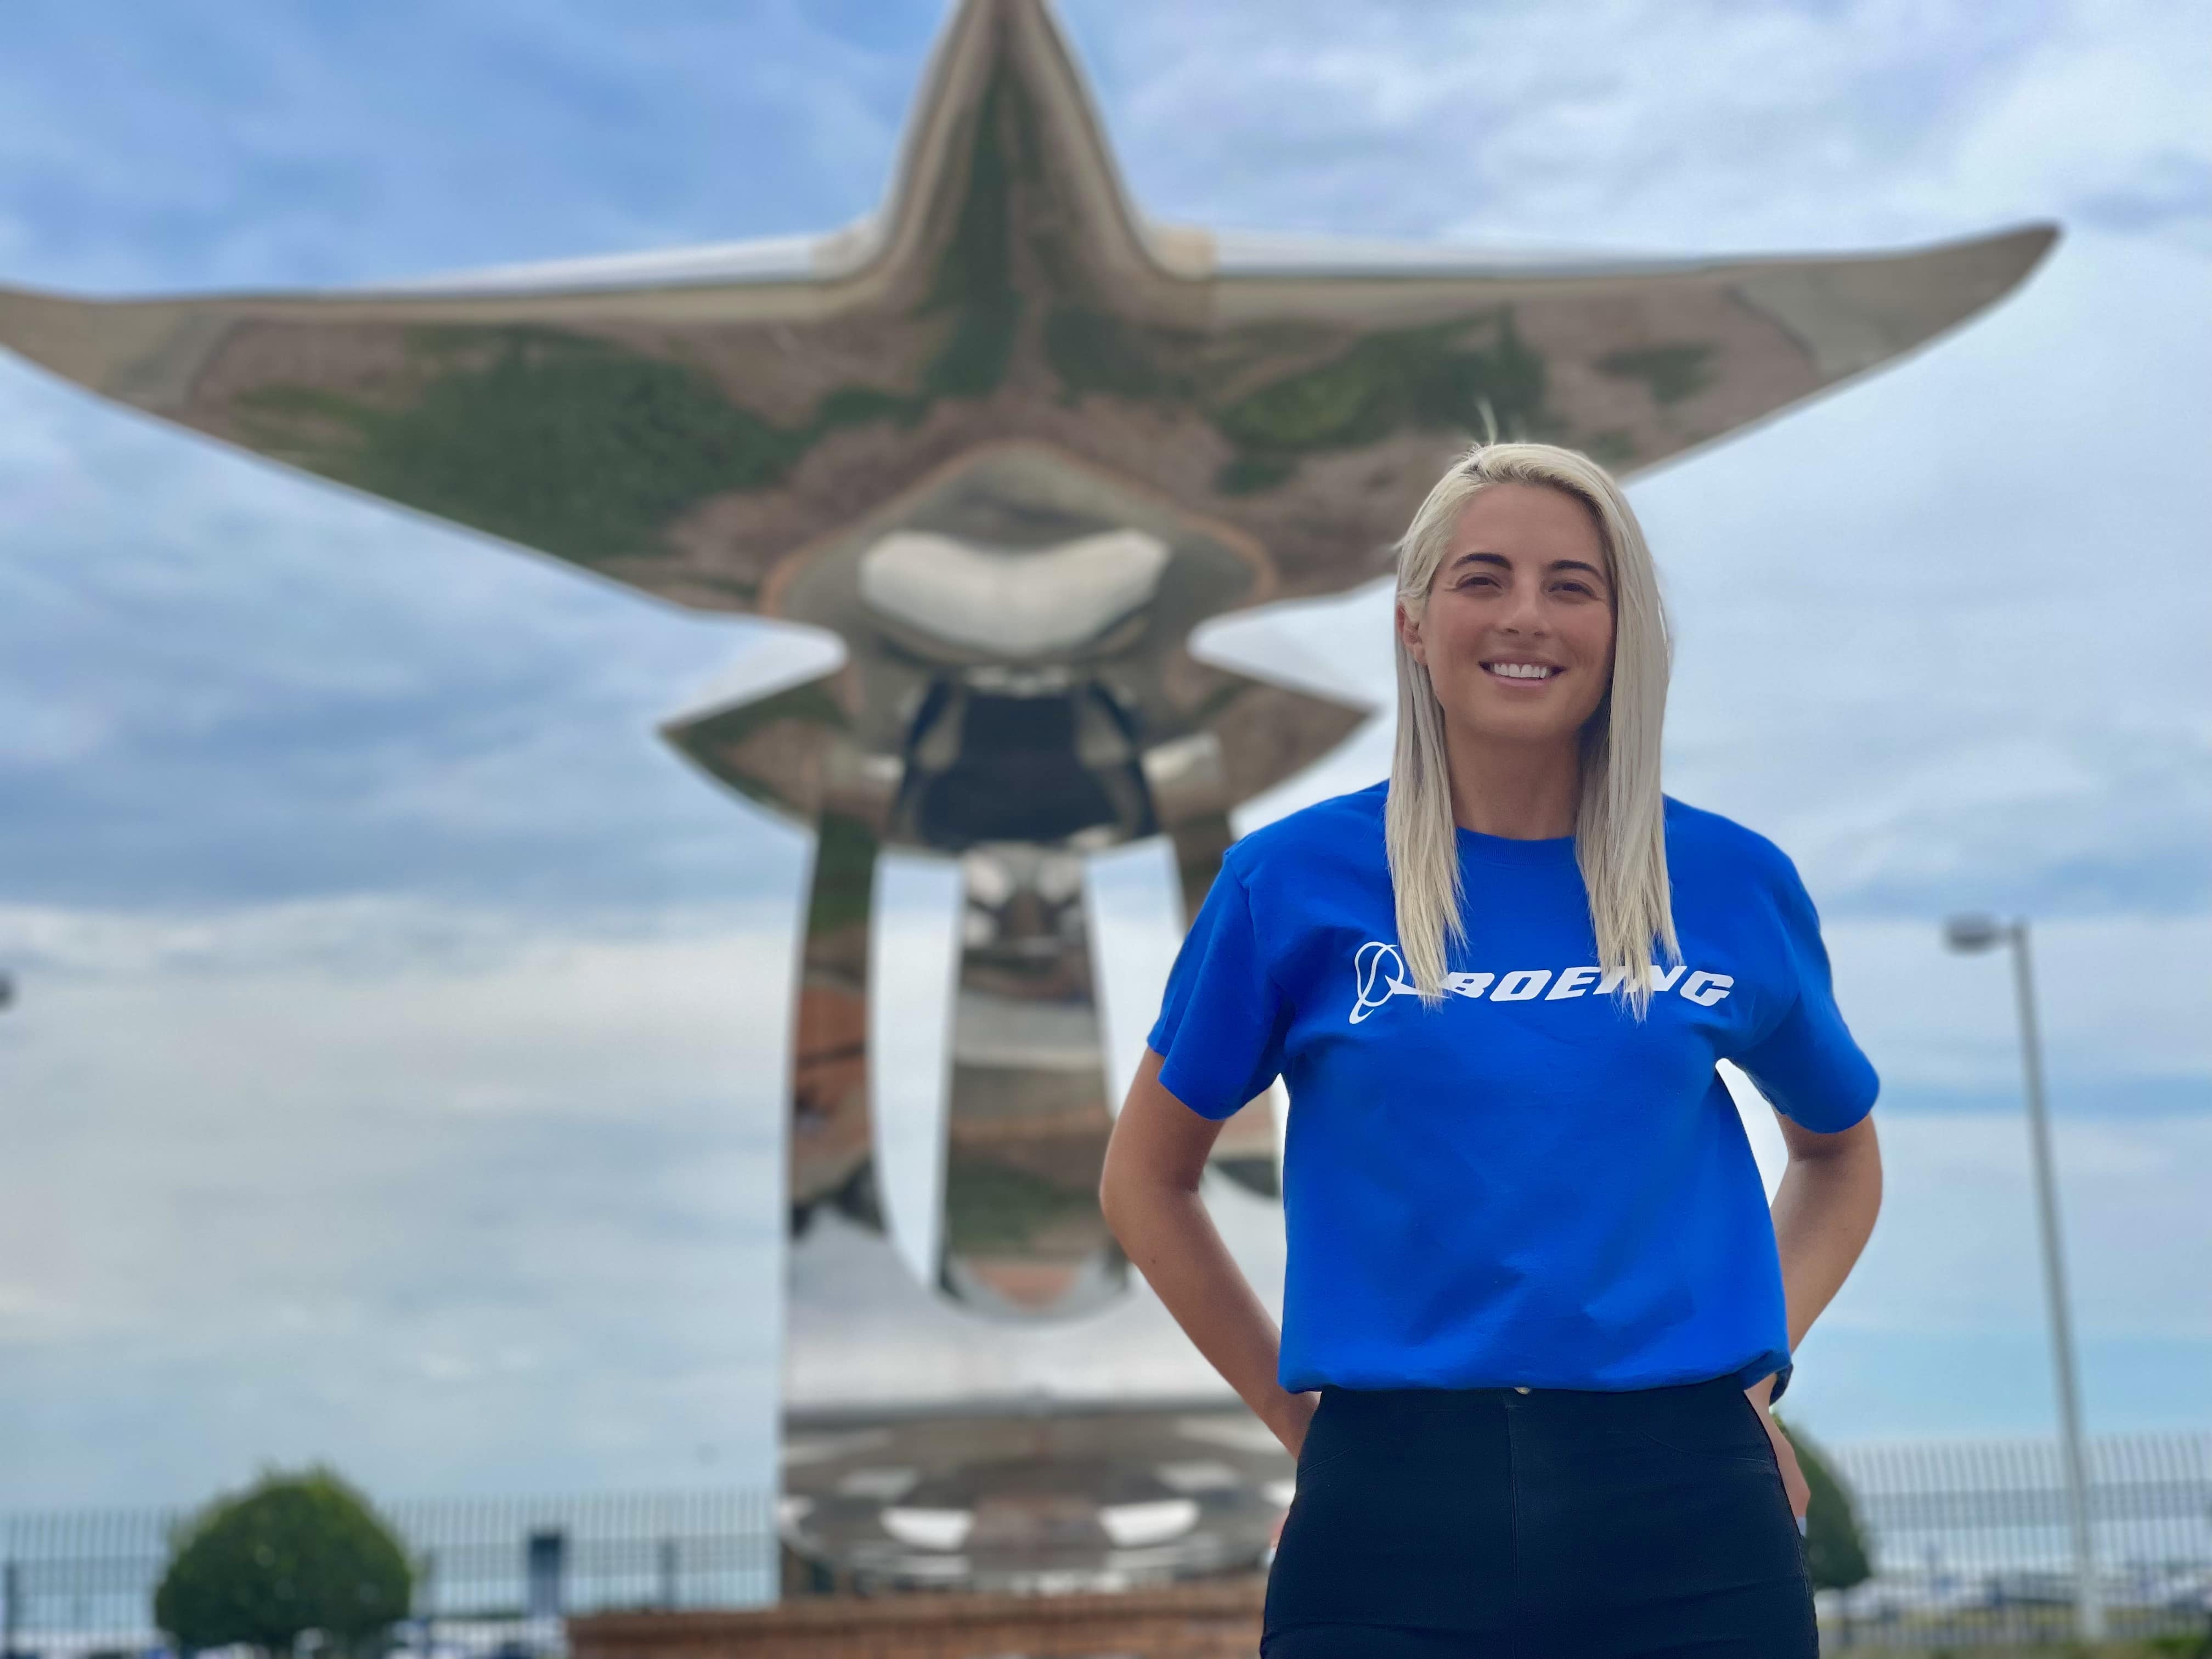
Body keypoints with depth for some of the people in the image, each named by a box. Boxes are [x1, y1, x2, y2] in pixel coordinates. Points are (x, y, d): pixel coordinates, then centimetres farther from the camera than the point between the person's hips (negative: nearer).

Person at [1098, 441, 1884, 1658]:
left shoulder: (1735, 883, 5)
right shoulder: (1294, 880, 0)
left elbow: (1838, 1153, 21)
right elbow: (1144, 1182, 9)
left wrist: (1756, 1367, 8)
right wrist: (1305, 1420, 5)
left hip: (1687, 1519, 2)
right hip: (1393, 1511, -1)